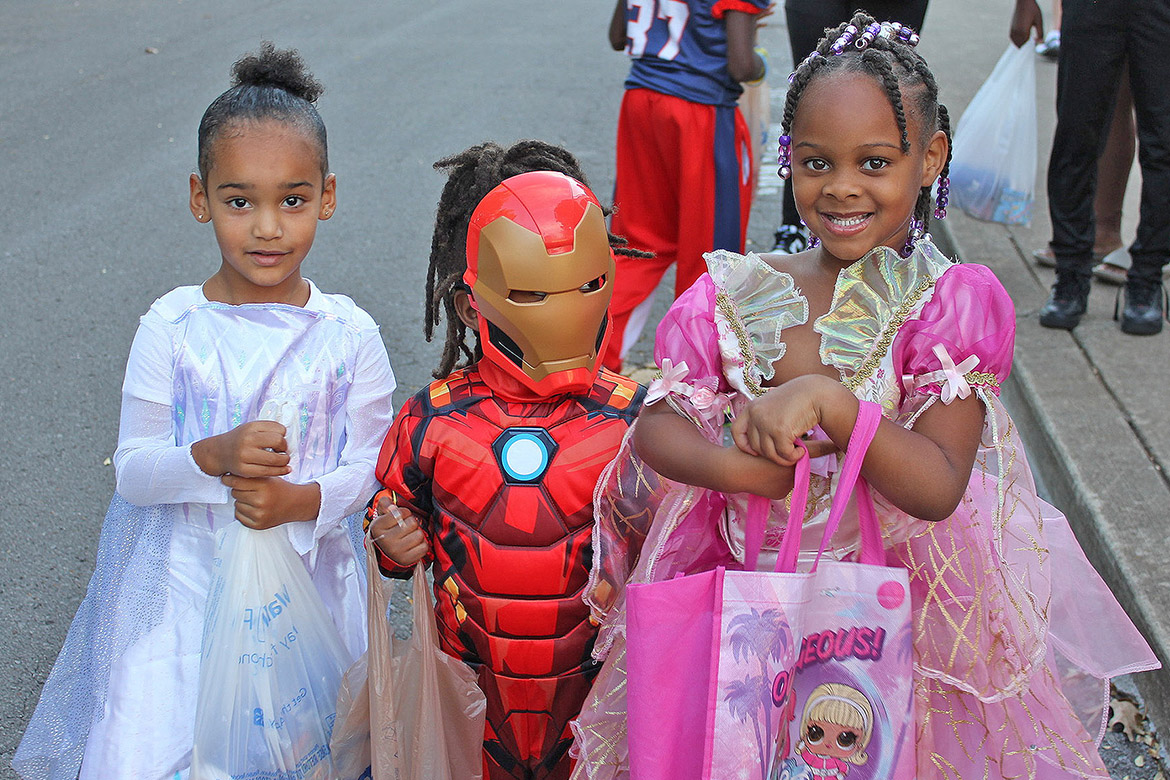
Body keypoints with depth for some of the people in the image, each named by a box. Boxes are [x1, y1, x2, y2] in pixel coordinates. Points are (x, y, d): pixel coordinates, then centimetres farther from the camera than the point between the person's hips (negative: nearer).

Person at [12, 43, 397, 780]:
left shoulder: (348, 334, -7)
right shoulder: (172, 328, -8)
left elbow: (375, 462, -1)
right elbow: (132, 471, -6)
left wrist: (303, 500, -20)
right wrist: (212, 458, -25)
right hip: (185, 581, 0)